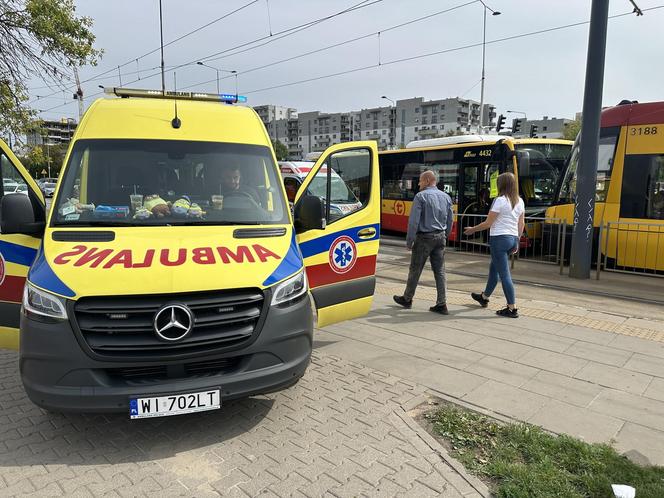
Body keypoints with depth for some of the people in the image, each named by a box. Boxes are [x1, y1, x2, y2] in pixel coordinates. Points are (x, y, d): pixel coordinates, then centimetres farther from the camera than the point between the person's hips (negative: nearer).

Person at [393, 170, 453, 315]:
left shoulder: (420, 196, -11)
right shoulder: (446, 197, 9)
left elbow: (413, 221, -15)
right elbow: (450, 221, 13)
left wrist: (409, 241, -9)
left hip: (424, 238, -6)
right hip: (440, 237, 6)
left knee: (415, 269, 7)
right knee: (439, 271, 7)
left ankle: (407, 299, 22)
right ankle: (441, 304, 7)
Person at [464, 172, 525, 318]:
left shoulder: (500, 200, -14)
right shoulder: (519, 201, 9)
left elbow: (488, 223, -12)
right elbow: (521, 223, 13)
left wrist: (472, 229, 3)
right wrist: (516, 242, 22)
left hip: (499, 239, -8)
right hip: (513, 238, 9)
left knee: (504, 274, -4)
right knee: (494, 268, 23)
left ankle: (512, 308, -2)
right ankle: (484, 297, 39)